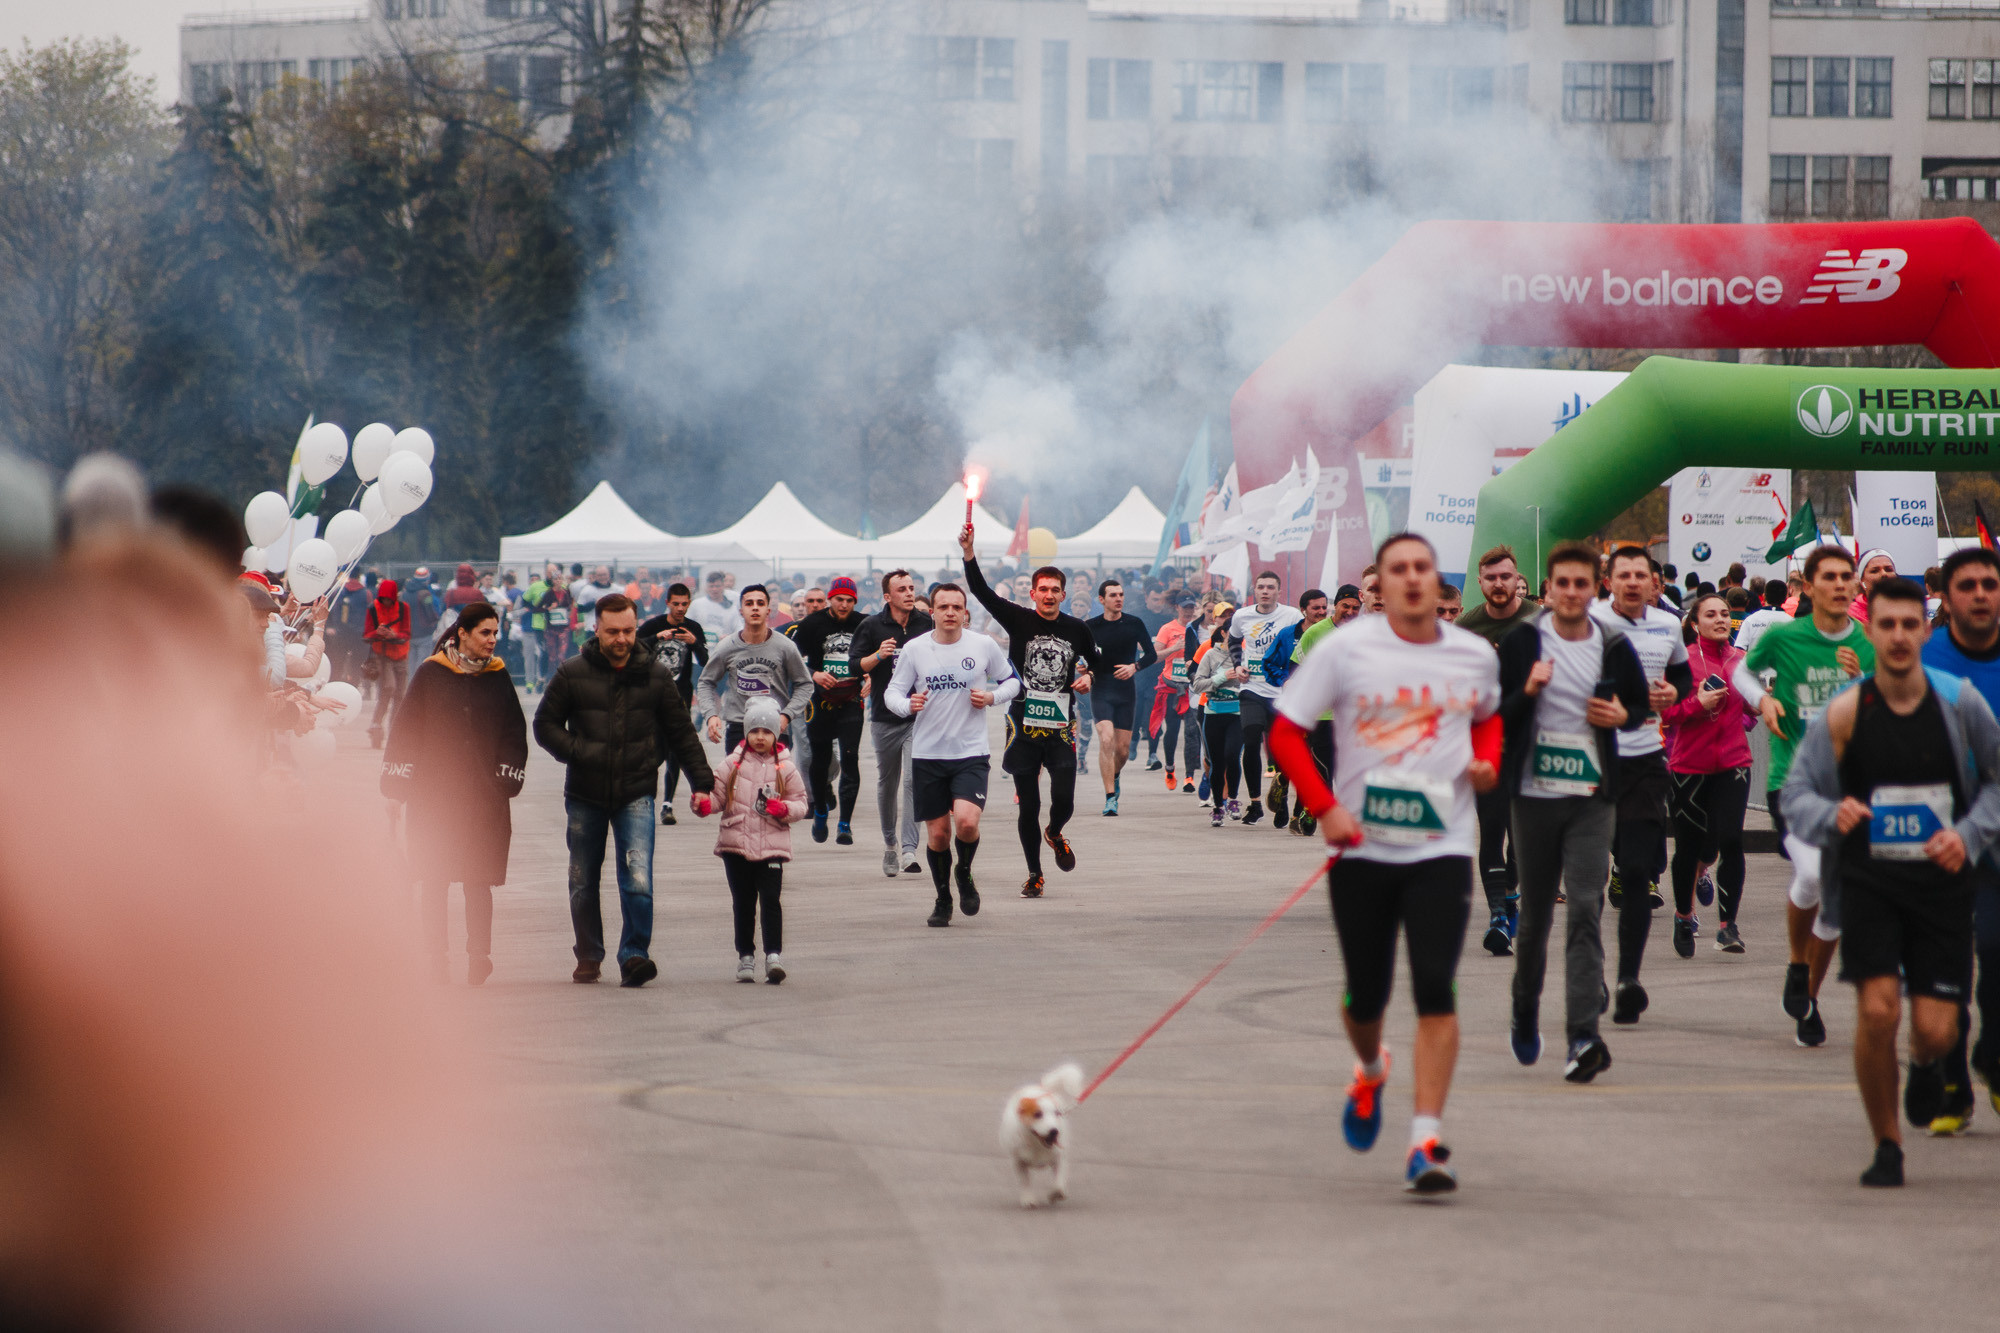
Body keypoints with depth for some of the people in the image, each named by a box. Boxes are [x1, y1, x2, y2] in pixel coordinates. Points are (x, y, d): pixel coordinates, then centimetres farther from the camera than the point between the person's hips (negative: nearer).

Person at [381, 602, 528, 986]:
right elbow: (406, 729, 4)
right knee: (434, 878, 3)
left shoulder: (497, 677, 7)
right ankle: (435, 958, 9)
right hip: (434, 793, -1)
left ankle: (479, 955, -6)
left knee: (478, 878, -3)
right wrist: (399, 778, -1)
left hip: (484, 796, 1)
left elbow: (514, 733, 12)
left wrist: (508, 777, 2)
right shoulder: (431, 676, 1)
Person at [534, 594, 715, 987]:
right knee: (583, 884, 10)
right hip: (585, 795, 1)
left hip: (636, 795, -1)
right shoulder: (572, 674, -2)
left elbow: (681, 732, 10)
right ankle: (589, 958, 25)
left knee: (638, 880, -17)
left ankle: (634, 955, -16)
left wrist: (701, 780, 6)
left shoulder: (655, 675, 2)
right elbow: (545, 726, 4)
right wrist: (578, 751, -13)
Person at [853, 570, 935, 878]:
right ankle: (890, 843, 31)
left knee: (913, 781, -14)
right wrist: (878, 656, -18)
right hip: (884, 718, 1)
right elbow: (854, 666, -2)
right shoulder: (871, 626, 1)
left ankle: (908, 849, -17)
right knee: (887, 783, 12)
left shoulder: (927, 625, 5)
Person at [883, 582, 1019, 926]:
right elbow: (892, 692, 4)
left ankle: (964, 873, 10)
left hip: (972, 752, -1)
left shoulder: (984, 646, -1)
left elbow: (1012, 681, 12)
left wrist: (992, 697, -8)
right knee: (937, 831, 5)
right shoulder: (914, 649, 0)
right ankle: (943, 899, 26)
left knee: (967, 821, -21)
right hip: (927, 753, 1)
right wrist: (907, 704, -18)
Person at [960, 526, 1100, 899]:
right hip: (1023, 726, -1)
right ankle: (1034, 875, 17)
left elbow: (1095, 660, 23)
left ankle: (1054, 834, 28)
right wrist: (969, 553, -24)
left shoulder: (1077, 629, 5)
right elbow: (982, 592, -12)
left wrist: (1088, 677, 0)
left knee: (1063, 801, -7)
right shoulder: (1019, 620, -1)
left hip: (1060, 728, 1)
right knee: (1029, 806, 3)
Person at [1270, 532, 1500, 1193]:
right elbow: (1286, 731, -1)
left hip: (1442, 846, 0)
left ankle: (1427, 1142, -12)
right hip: (1362, 846, 0)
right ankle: (1370, 1070, 45)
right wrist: (1325, 808, -12)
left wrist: (1487, 760, 4)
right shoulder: (1346, 650, -4)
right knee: (1365, 995, 8)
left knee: (1436, 989, -14)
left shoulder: (1476, 655, 4)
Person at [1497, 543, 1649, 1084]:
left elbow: (1640, 703, 19)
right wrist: (1527, 693, -18)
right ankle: (1525, 1015, 33)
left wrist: (1623, 716, -4)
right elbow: (1494, 715, 1)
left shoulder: (1614, 647, 4)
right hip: (1535, 794, 0)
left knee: (1586, 909, -13)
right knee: (1535, 914, 9)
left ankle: (1583, 1035, -19)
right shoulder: (1521, 642, 0)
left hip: (1592, 797, 0)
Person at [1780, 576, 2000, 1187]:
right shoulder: (1844, 713, -5)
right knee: (1877, 1012, -16)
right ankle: (1886, 1146, 5)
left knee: (1935, 1029, -5)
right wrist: (1831, 816, -22)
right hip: (1869, 881, -1)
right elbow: (1796, 792, -1)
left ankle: (1925, 1066, 36)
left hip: (1942, 881, 1)